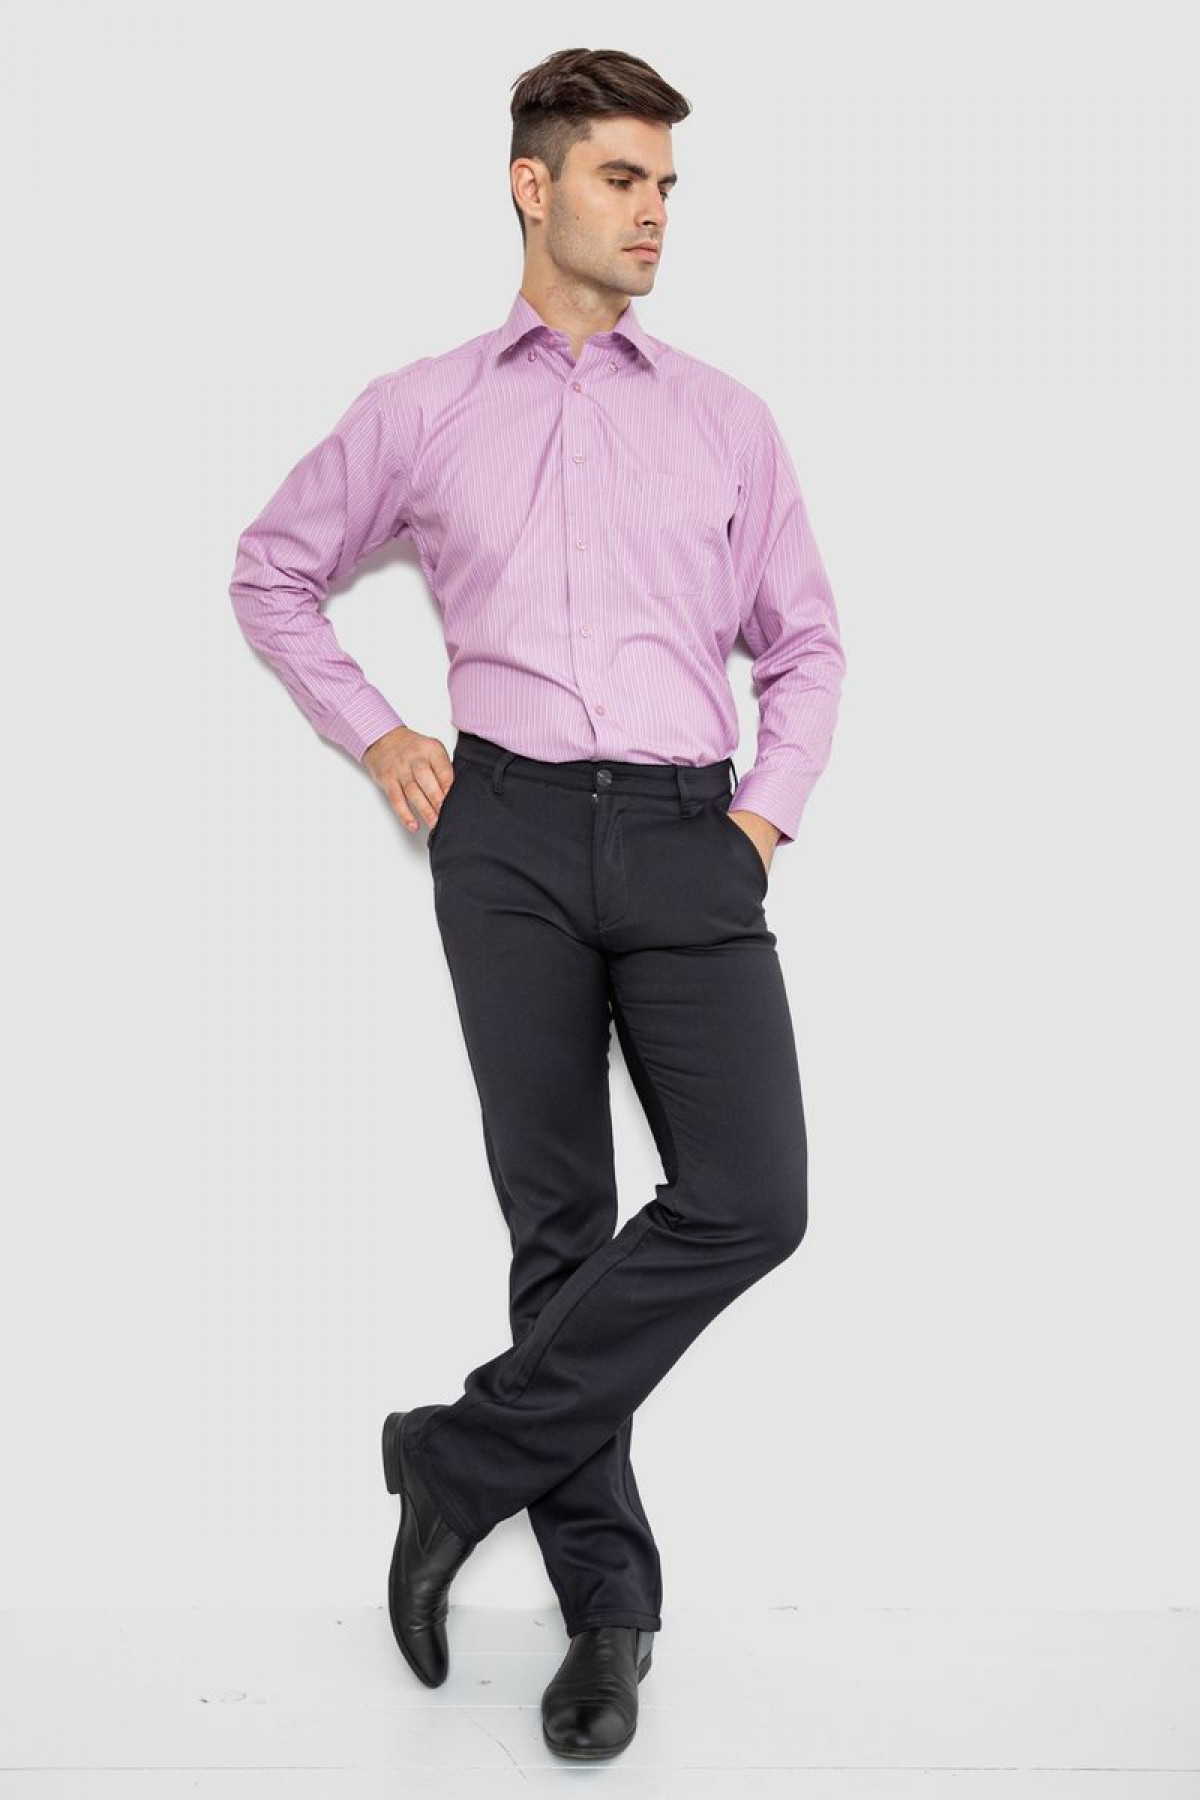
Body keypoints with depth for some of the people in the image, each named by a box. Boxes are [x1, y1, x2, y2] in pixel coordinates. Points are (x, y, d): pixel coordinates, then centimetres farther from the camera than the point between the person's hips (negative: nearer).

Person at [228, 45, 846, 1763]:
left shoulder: (725, 417, 13)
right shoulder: (419, 411, 9)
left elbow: (806, 638, 18)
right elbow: (272, 569, 20)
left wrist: (773, 808, 4)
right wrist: (374, 736, 9)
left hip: (688, 838, 1)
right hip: (512, 830, -1)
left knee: (748, 1199, -14)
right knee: (557, 1218, 2)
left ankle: (466, 1456, 2)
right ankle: (608, 1602, 13)